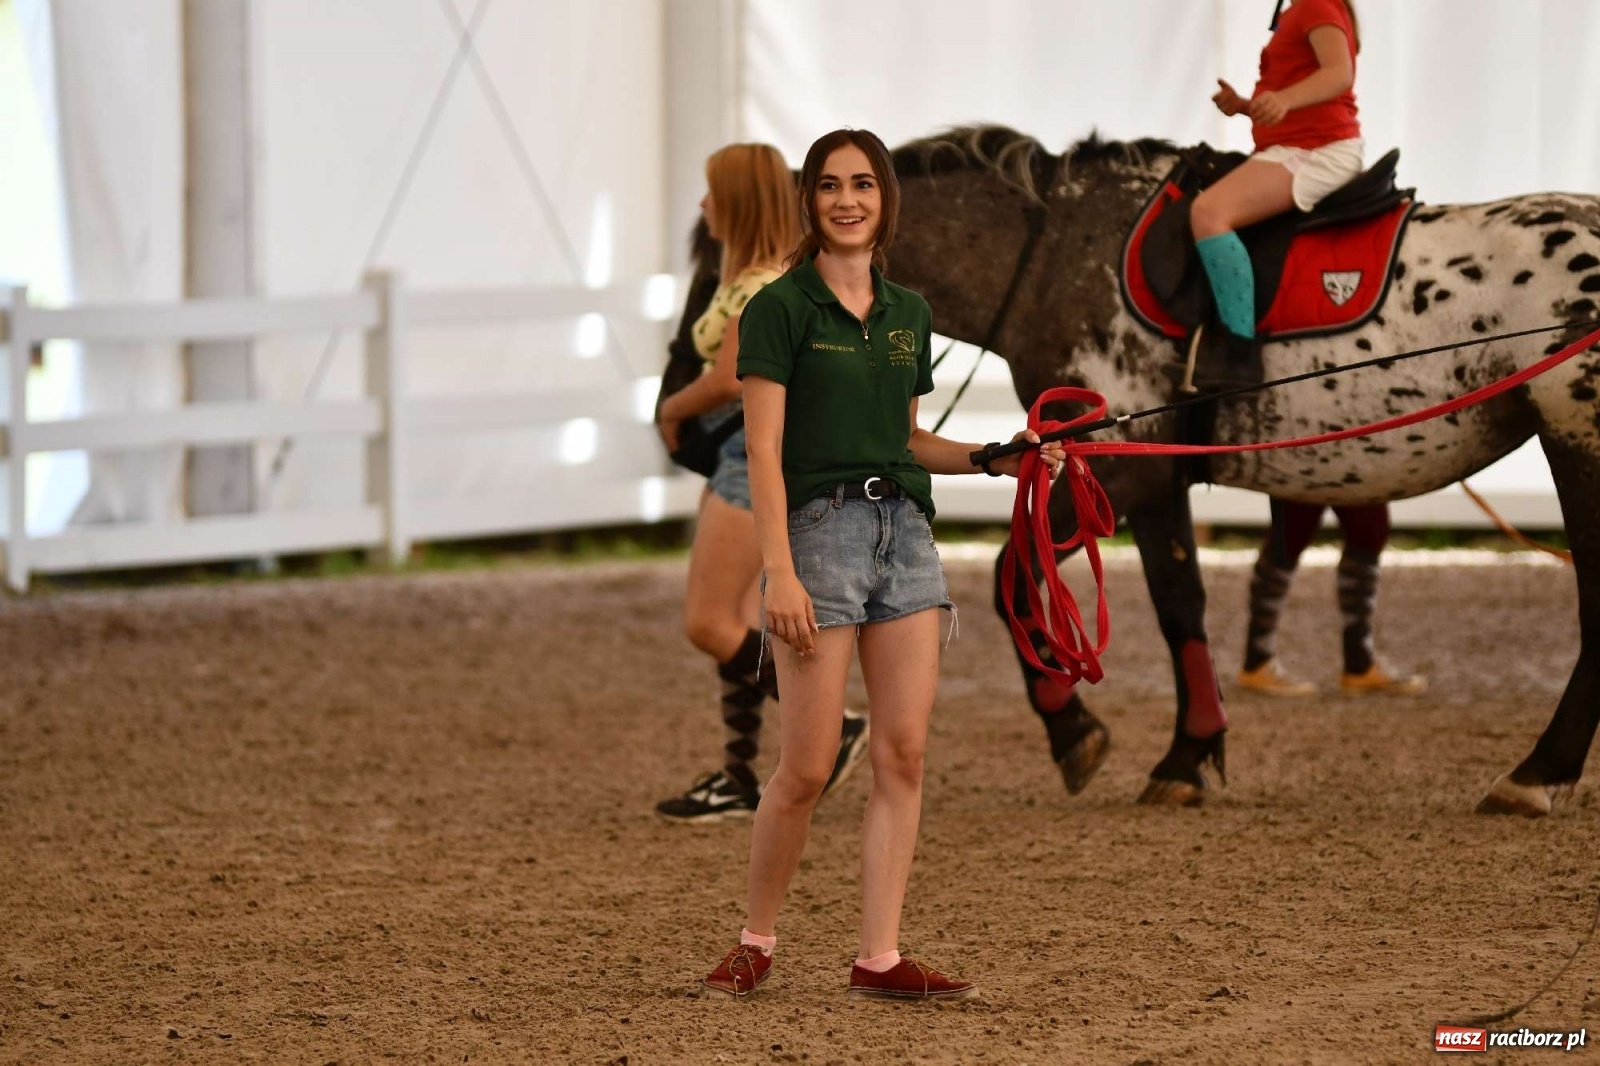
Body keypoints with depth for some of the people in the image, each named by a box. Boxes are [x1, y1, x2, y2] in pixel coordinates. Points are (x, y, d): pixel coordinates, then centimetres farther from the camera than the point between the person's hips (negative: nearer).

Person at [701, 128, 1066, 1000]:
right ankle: (755, 943, 12)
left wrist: (993, 459, 8)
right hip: (820, 528, -6)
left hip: (906, 531, 6)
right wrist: (780, 573, -17)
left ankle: (879, 959, 1)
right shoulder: (781, 308, -4)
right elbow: (764, 453, -9)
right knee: (807, 767, -6)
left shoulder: (908, 315, 15)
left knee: (903, 755, -1)